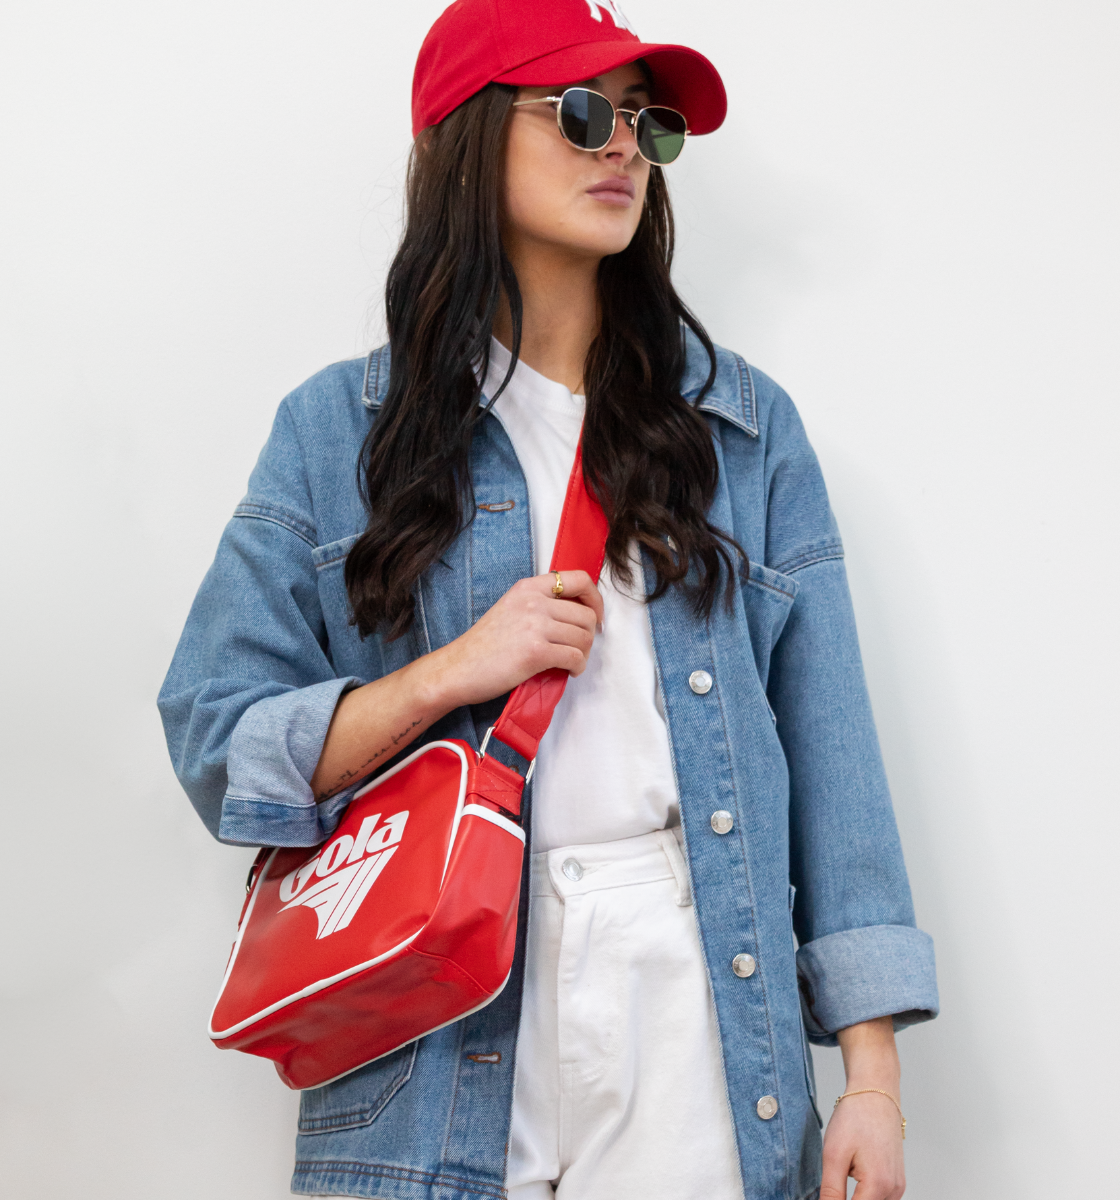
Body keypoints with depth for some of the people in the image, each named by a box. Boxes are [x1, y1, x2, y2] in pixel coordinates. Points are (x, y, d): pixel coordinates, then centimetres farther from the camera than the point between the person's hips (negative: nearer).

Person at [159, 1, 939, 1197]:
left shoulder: (748, 426, 7)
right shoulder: (338, 430, 4)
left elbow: (828, 752, 3)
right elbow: (213, 741, 1)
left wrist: (873, 1076, -3)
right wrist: (451, 673, -13)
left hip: (706, 999, 1)